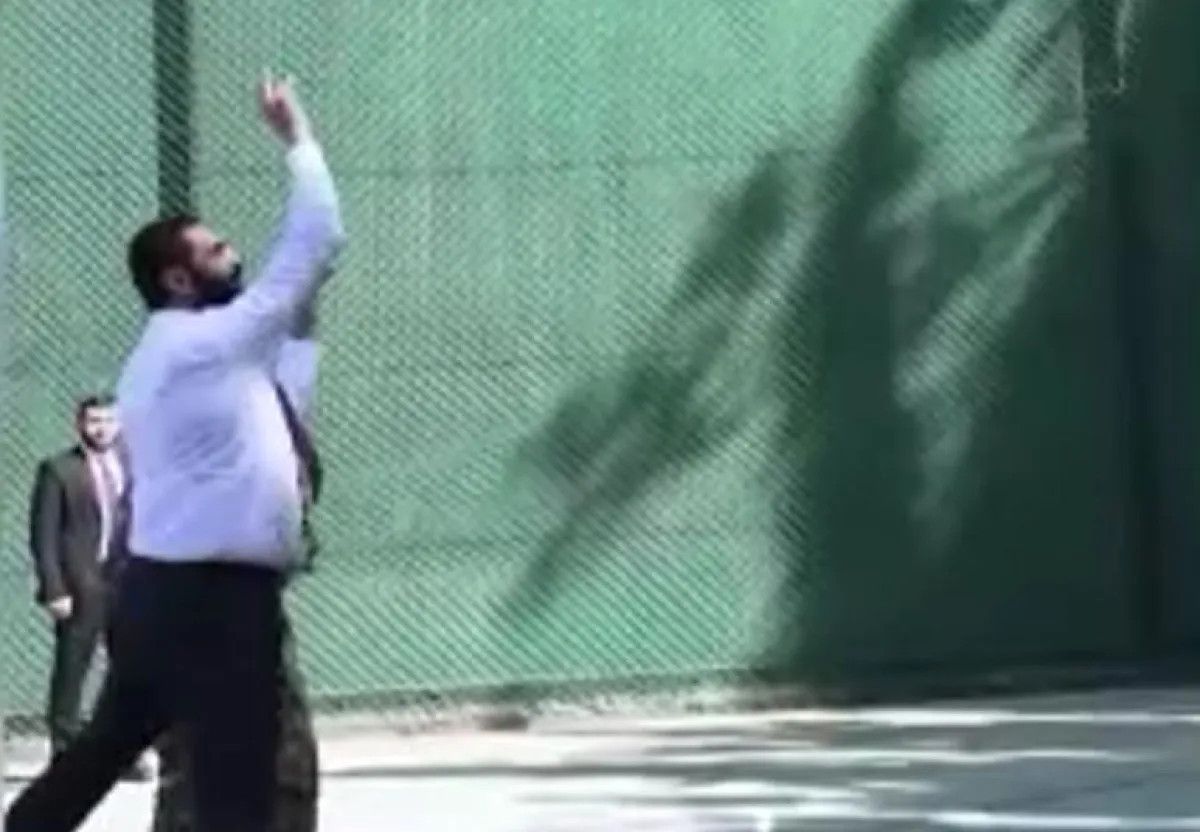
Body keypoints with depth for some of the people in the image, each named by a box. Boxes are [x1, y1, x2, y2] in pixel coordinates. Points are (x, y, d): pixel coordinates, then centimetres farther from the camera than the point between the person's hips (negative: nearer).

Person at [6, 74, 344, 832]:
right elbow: (317, 241, -11)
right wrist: (297, 137, -2)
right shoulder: (215, 341, -12)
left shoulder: (154, 361, 17)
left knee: (104, 747, 18)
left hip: (162, 586, 10)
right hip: (217, 595, -10)